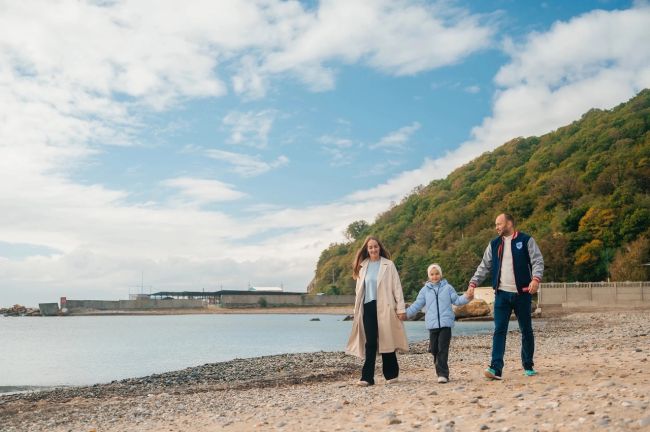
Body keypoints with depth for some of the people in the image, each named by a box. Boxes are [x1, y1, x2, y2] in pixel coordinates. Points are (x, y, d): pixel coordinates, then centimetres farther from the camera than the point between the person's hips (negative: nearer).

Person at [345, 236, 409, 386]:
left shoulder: (388, 265, 2)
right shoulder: (363, 266, 12)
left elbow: (397, 287, -1)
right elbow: (359, 289, 15)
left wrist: (400, 308, -7)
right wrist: (357, 310, 12)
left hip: (384, 308, -2)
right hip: (368, 307, 2)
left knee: (387, 342, 4)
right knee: (370, 342, -3)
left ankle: (391, 374, 18)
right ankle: (367, 377, -4)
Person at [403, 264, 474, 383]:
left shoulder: (447, 288, 8)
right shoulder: (425, 290, 11)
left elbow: (456, 300, 9)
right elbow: (416, 305, 13)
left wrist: (467, 297, -9)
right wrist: (405, 314, 3)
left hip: (446, 324, -3)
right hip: (432, 324, 3)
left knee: (443, 349, -9)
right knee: (434, 350, 6)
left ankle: (443, 374, -11)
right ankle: (441, 372, 19)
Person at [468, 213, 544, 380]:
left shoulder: (526, 240, -1)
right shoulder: (494, 244, 11)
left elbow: (538, 261, -7)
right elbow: (484, 266, 12)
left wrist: (536, 278, -24)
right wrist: (473, 283, 1)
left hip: (522, 293, -2)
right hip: (502, 294, 3)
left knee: (526, 330, 8)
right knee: (499, 331, -7)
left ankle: (528, 366, 21)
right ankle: (496, 368, -13)